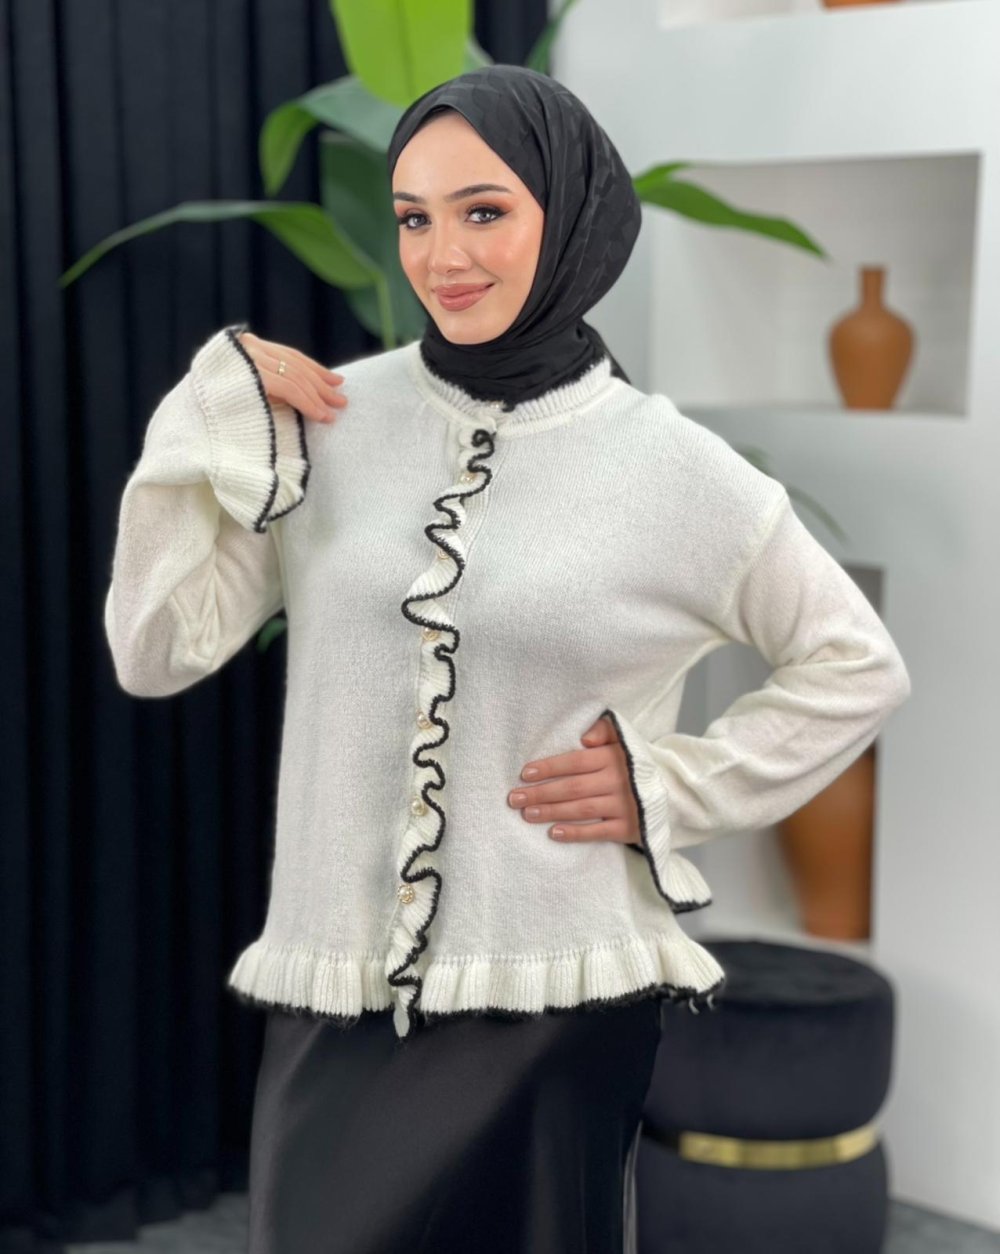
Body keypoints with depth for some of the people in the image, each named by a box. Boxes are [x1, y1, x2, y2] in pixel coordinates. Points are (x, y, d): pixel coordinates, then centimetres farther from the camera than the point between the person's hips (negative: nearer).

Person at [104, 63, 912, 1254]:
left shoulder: (671, 470, -4)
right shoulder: (326, 426, 0)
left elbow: (857, 668, 8)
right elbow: (154, 650, -2)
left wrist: (677, 784, 0)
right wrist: (217, 416, -8)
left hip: (559, 1007, -1)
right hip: (336, 1006, 2)